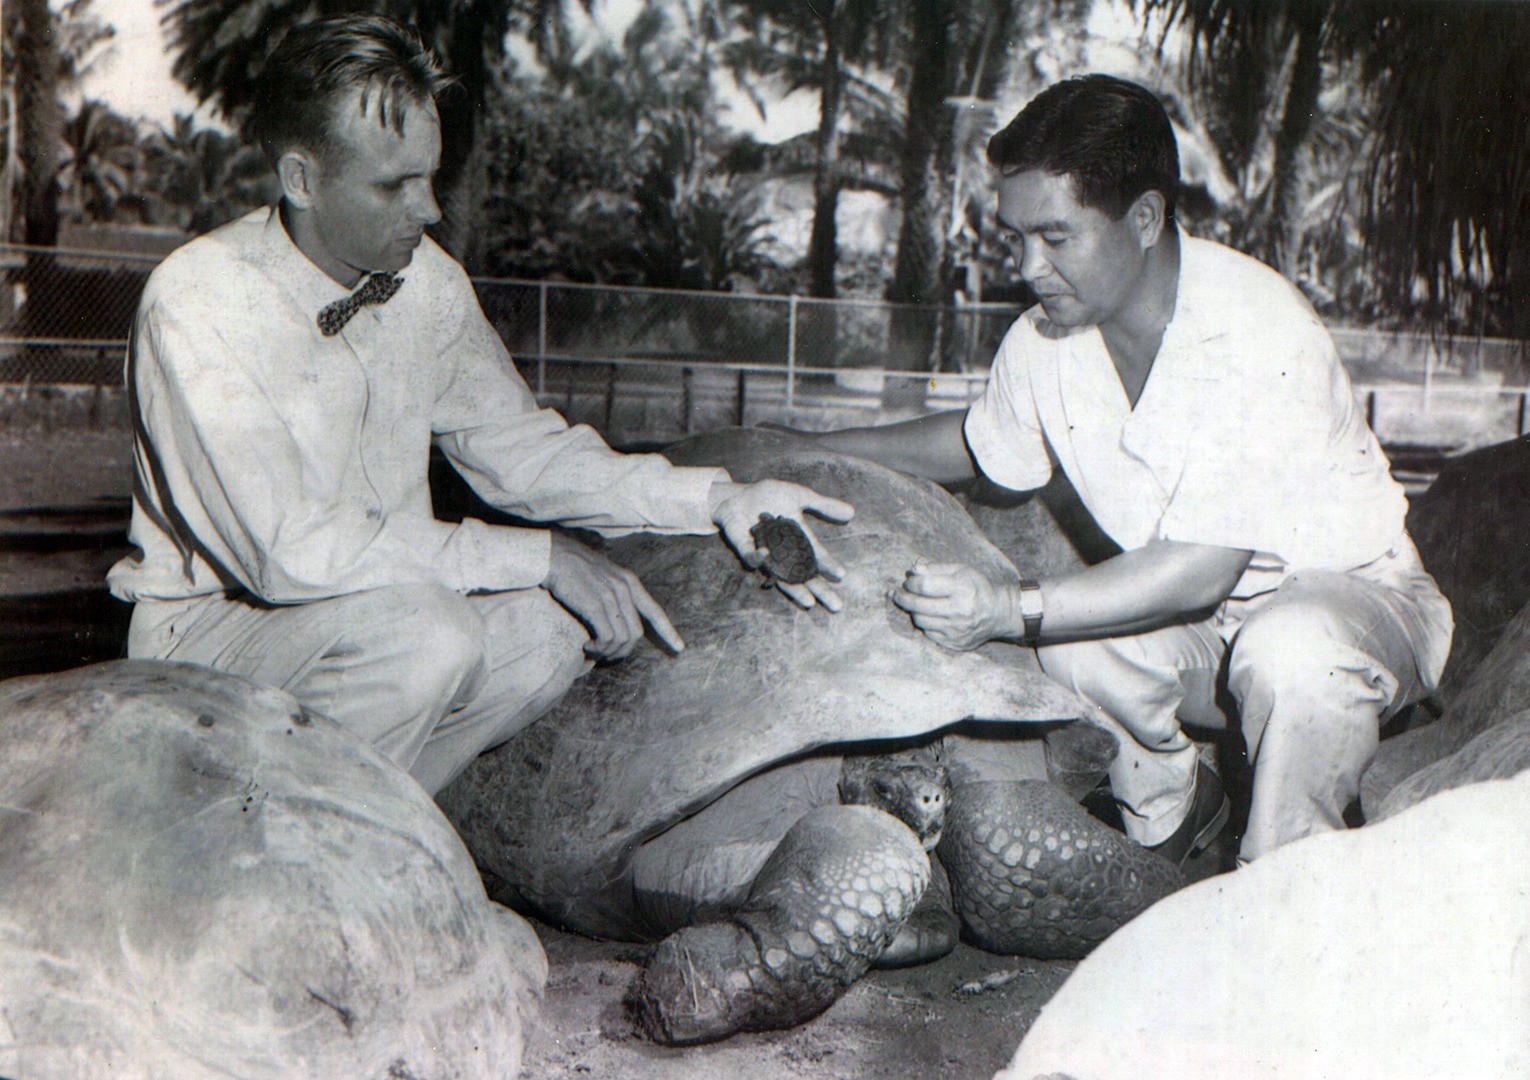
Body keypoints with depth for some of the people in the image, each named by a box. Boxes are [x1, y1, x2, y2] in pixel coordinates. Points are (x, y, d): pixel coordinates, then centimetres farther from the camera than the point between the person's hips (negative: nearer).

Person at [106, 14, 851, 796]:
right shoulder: (198, 300, -22)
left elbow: (515, 449, 5)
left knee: (560, 624, -17)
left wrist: (716, 499, -7)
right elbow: (291, 551, -30)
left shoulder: (424, 277, -3)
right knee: (423, 634, -33)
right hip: (208, 623, -6)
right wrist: (543, 556, -28)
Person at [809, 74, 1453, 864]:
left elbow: (1200, 570, -32)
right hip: (1197, 620, 6)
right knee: (1074, 640, -25)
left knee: (1292, 651, -38)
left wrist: (1011, 611, -39)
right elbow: (977, 442, 16)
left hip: (1354, 593, -5)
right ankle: (1170, 817, 5)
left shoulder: (1253, 331, -29)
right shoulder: (1045, 340, -8)